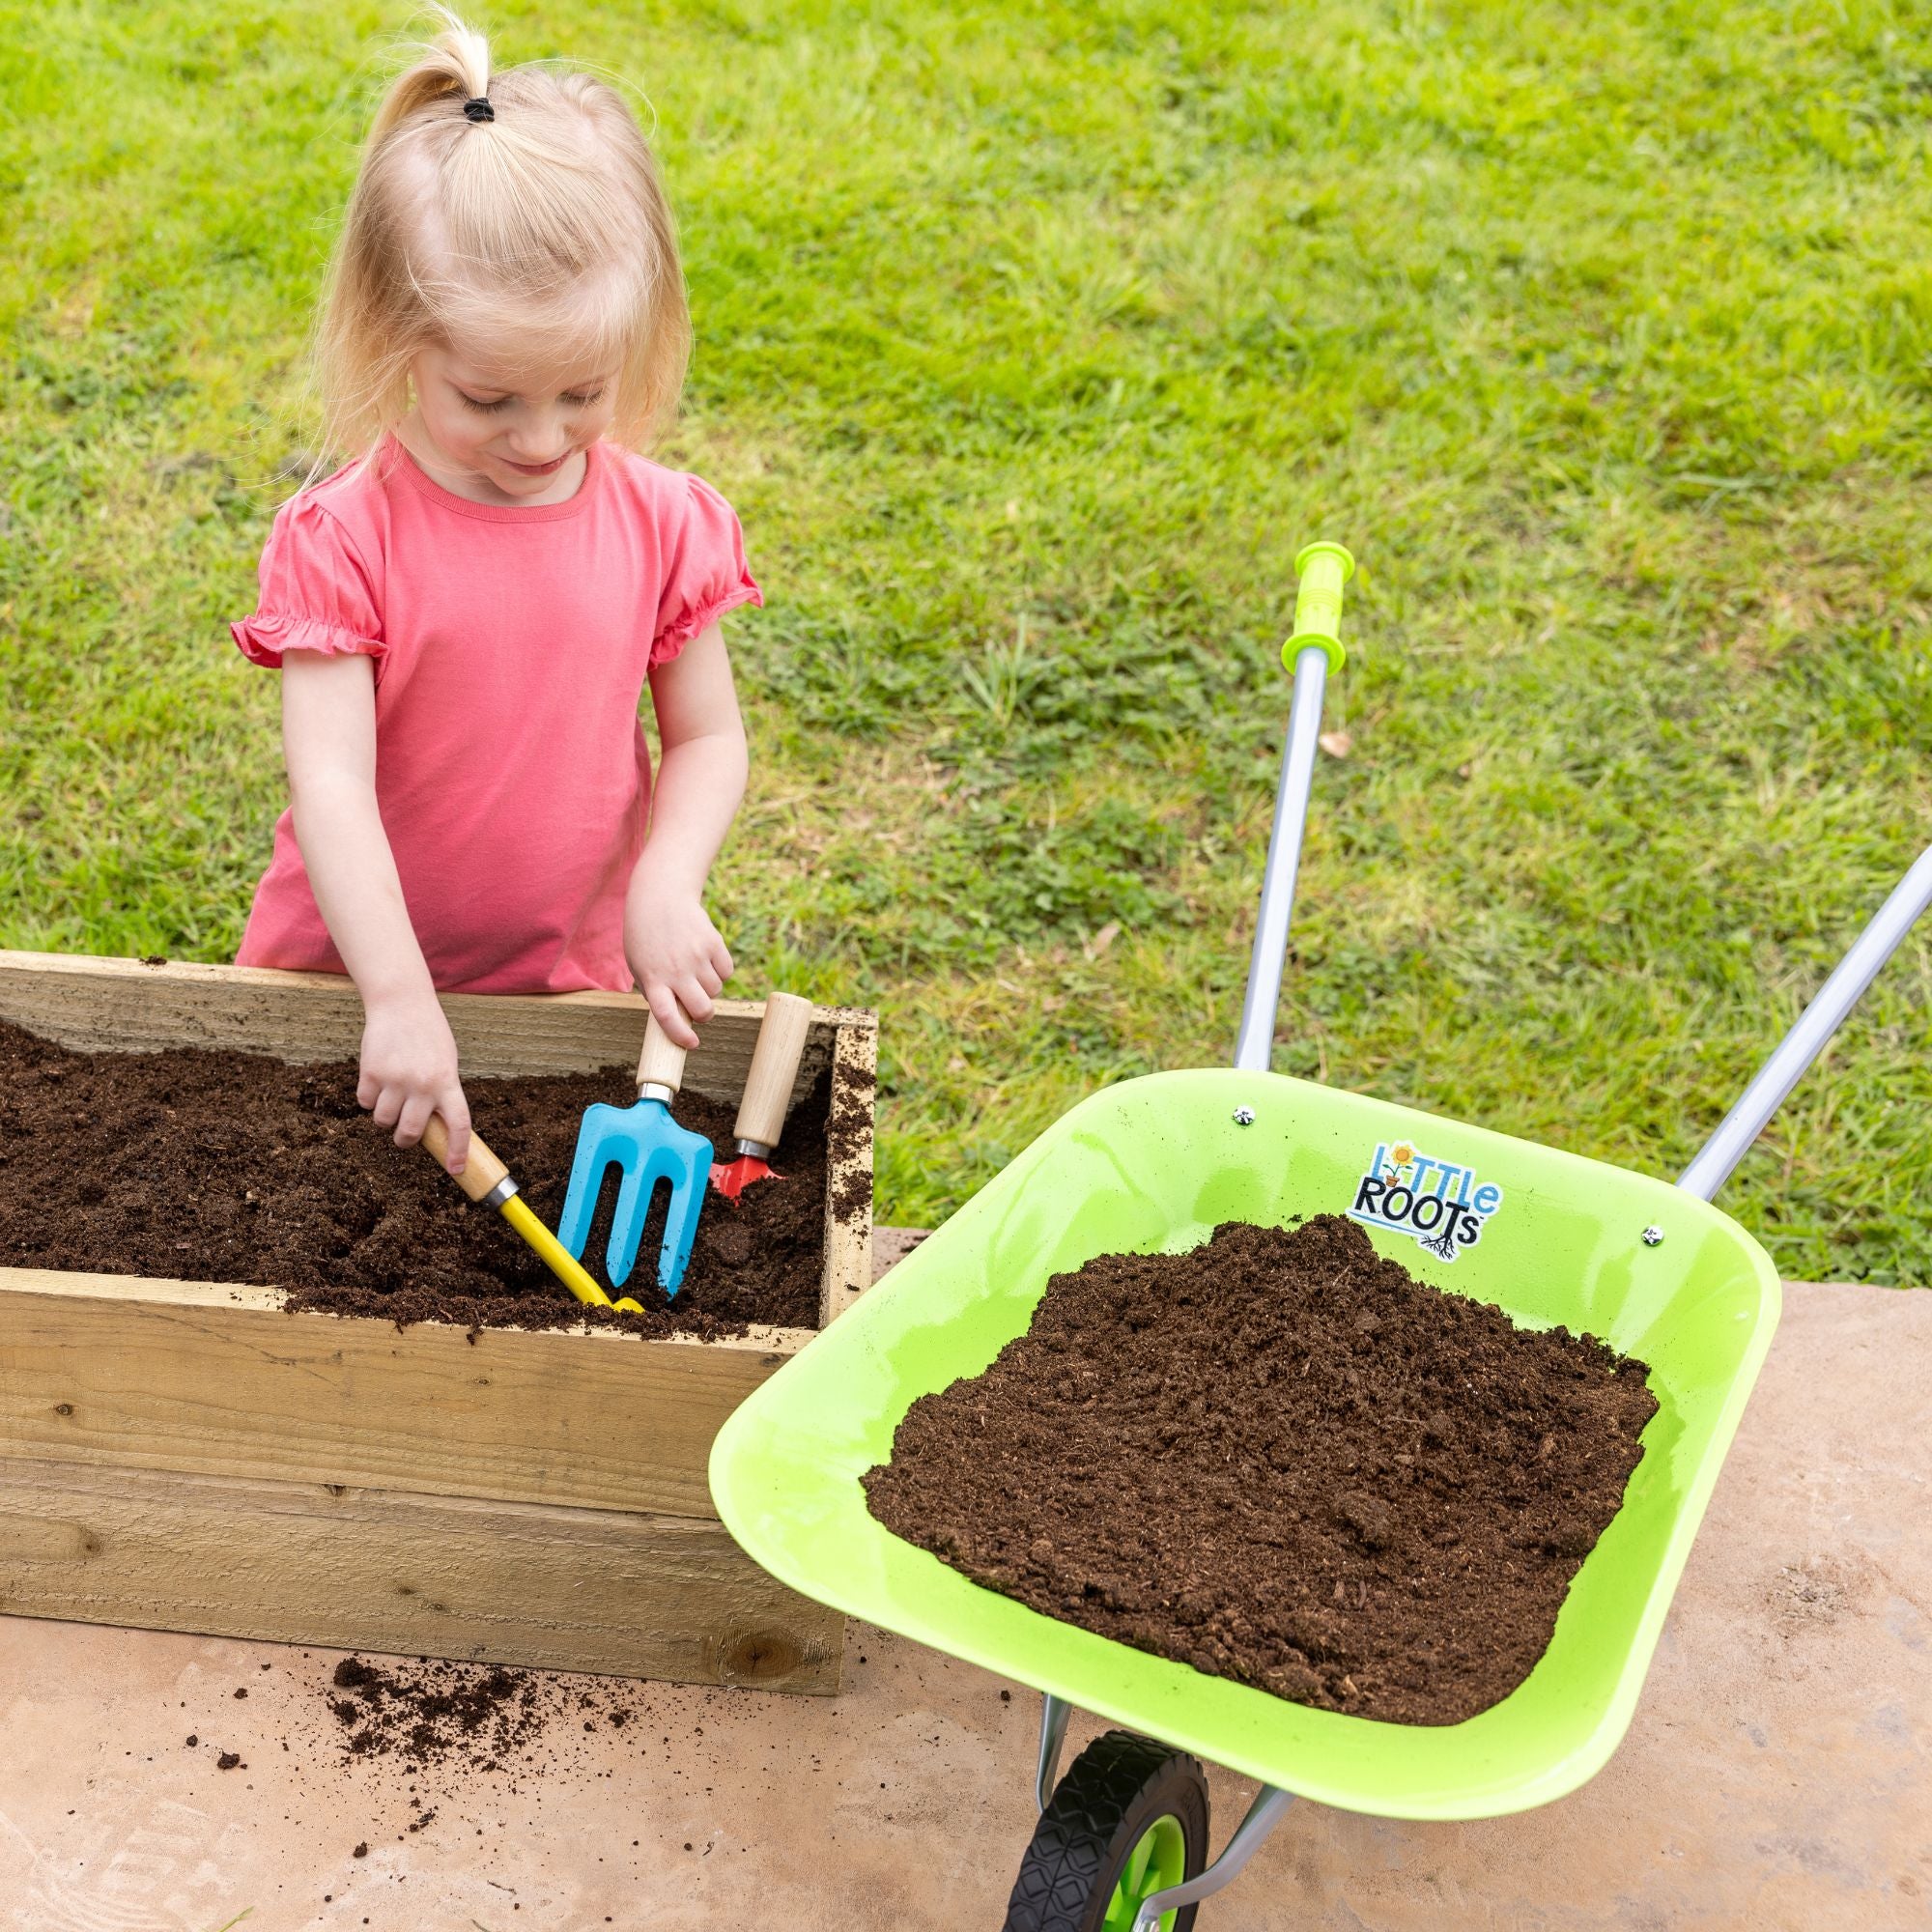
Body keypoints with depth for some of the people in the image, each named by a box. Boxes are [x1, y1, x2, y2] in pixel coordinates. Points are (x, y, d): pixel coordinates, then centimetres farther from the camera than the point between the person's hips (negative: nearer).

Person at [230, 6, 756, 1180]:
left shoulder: (663, 524, -8)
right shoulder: (346, 541, -17)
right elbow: (330, 785, -21)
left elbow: (708, 738, 0)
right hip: (354, 972, -1)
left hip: (569, 982, 2)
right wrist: (398, 996, -29)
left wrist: (667, 885, -18)